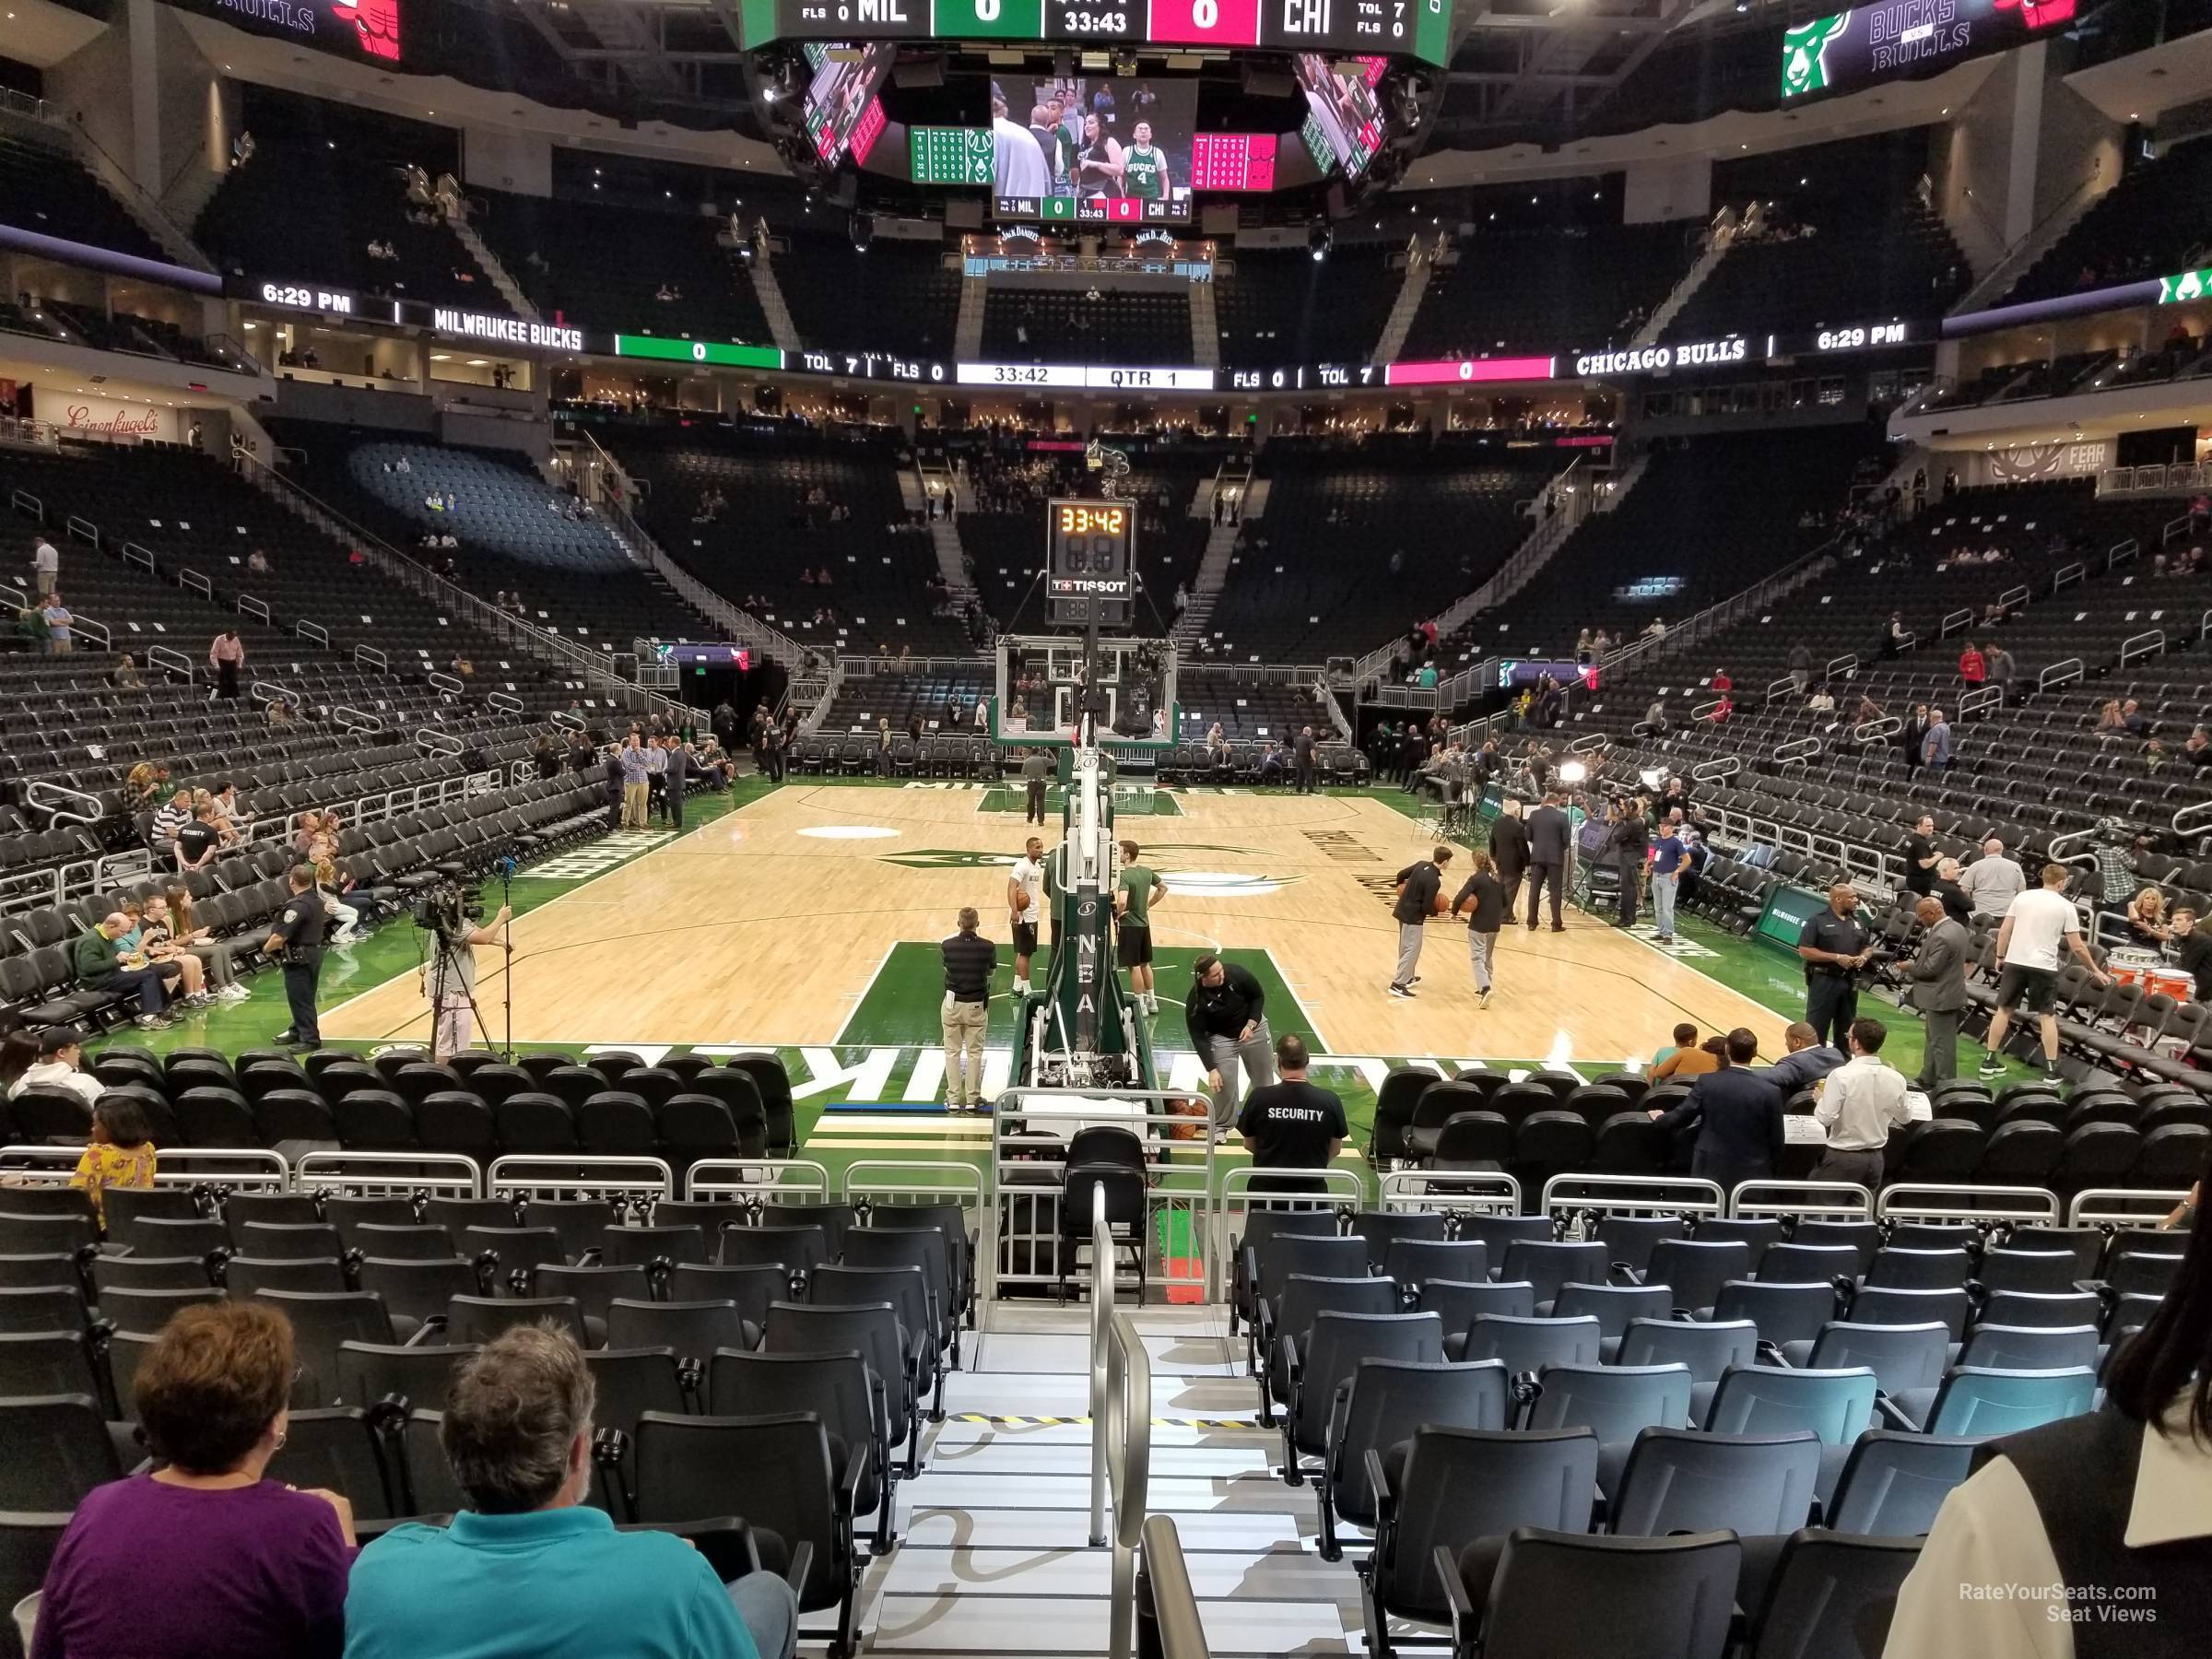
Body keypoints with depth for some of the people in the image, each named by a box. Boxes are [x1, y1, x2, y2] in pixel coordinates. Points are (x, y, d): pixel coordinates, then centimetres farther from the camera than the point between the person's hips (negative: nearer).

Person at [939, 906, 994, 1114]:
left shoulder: (947, 946, -11)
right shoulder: (988, 947, -11)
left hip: (952, 1005, 0)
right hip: (977, 1006, 0)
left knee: (952, 1052, 11)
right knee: (974, 1053, 10)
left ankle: (953, 1099, 15)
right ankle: (972, 1099, 15)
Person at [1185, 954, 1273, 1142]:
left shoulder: (1236, 973, -26)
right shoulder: (1196, 1000, -28)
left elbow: (1258, 996, -10)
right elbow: (1198, 1037, -23)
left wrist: (1250, 1025, -21)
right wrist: (1211, 1069, -26)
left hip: (1254, 1028, 2)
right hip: (1222, 1038, -2)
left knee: (1264, 1078, 15)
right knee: (1225, 1083, -9)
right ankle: (1221, 1126, 16)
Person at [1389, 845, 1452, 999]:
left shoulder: (1421, 864, -1)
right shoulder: (1434, 881, -23)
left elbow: (1401, 875, 13)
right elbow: (1426, 907, -20)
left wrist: (1401, 887, 34)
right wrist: (1436, 912, 1)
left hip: (1402, 910, 9)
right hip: (1414, 916, -9)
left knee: (1406, 947, 22)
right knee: (1412, 950, -5)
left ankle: (1407, 976, 37)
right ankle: (1398, 985, -9)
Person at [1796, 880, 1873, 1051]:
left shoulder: (1857, 920, 10)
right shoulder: (1818, 919, -10)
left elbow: (1869, 946, 21)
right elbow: (1804, 950, -15)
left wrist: (1863, 957, -3)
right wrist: (1836, 957, -19)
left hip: (1850, 981, 6)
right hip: (1824, 980, -6)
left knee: (1846, 1028, 15)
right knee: (1816, 1028, -3)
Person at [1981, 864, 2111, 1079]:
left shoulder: (2022, 897, 5)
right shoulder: (2066, 907, -1)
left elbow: (2004, 932, 4)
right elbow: (2077, 947, -1)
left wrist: (2000, 957, 16)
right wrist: (2095, 971, 10)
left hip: (2015, 962, 2)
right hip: (2043, 966, -2)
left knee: (2003, 1010, 11)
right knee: (2047, 1015, 9)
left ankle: (1989, 1060, 13)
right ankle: (2051, 1068, 8)